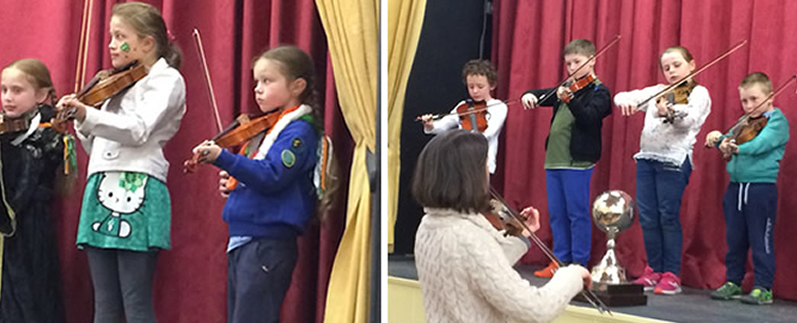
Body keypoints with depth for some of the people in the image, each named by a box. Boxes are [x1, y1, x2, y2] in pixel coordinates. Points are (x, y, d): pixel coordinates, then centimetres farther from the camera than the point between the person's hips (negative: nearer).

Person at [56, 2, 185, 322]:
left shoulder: (167, 79, 1)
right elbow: (97, 146, 20)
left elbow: (137, 130, -16)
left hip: (137, 187, -7)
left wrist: (86, 114, -25)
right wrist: (78, 122, 4)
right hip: (101, 187, 8)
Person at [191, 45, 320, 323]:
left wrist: (223, 158, -30)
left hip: (268, 244, -10)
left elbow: (271, 177, -23)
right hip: (242, 238, 10)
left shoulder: (299, 130, -11)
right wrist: (233, 181, 7)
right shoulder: (269, 127, 18)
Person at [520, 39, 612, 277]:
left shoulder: (598, 92, -5)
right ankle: (561, 260, 18)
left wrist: (569, 100, -38)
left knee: (577, 213, -3)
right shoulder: (566, 88, 17)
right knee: (556, 213, 11)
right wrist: (529, 95, -2)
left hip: (577, 161, -7)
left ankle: (579, 264, 3)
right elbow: (542, 95, 22)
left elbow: (589, 117, -22)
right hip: (554, 159, 7)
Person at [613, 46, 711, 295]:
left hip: (674, 159, -6)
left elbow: (689, 120, -16)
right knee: (647, 217, 5)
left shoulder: (698, 94, 2)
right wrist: (625, 101, -8)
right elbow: (623, 96, 16)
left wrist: (669, 112, -35)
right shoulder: (657, 92, 18)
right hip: (647, 157, 6)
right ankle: (654, 270, 14)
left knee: (668, 217, -7)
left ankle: (671, 275, -1)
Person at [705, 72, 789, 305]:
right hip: (736, 185, 7)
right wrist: (719, 139, -13)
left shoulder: (777, 121, -5)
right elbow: (729, 142, 8)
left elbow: (759, 144, -22)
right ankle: (733, 282, 21)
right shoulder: (744, 124, 17)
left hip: (762, 187, -6)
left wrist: (737, 148, -37)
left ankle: (764, 287, 5)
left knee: (761, 240, -2)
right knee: (735, 239, 11)